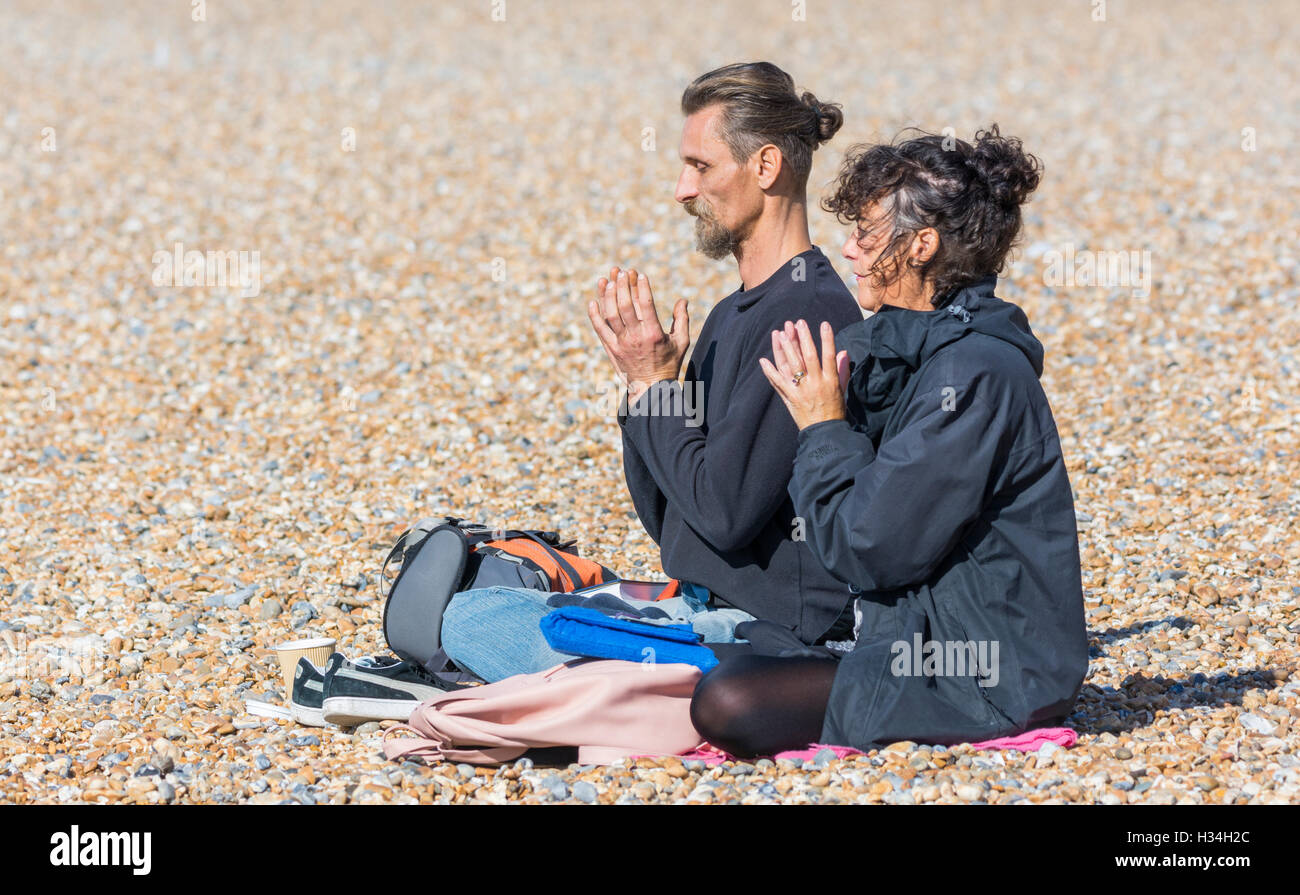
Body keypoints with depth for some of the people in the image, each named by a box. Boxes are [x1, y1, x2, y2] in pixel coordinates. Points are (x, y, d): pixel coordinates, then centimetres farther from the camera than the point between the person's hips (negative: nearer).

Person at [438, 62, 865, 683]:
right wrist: (642, 382, 1)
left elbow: (724, 513, -22)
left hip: (771, 630, -10)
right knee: (467, 615, 5)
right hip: (703, 608, 10)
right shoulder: (730, 316, 15)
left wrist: (658, 384, -9)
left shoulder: (811, 314, -17)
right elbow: (667, 520, 15)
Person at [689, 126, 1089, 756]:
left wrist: (824, 428, -9)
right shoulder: (910, 348, 12)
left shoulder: (977, 372, -20)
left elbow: (869, 550, -21)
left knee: (727, 705, -24)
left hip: (985, 679, -10)